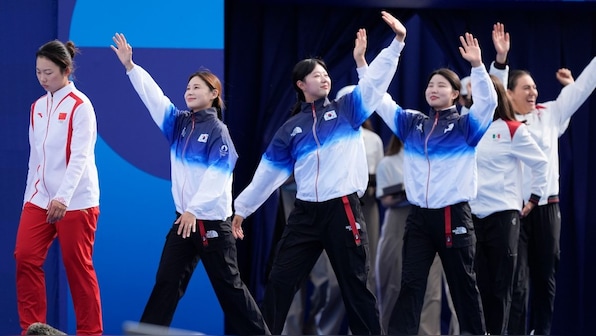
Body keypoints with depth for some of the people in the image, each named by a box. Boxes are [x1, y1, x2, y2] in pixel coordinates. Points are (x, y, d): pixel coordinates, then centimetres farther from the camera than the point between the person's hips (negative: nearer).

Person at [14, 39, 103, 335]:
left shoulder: (80, 106, -9)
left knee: (77, 267, 0)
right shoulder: (37, 107, 11)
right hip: (40, 197, 6)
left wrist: (62, 197, -29)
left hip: (76, 200, -6)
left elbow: (80, 156, -18)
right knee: (25, 258, -5)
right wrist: (29, 197, 12)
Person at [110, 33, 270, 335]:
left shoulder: (218, 131, -7)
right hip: (184, 217, 6)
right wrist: (130, 66, -7)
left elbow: (217, 176, -17)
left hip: (211, 220, -6)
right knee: (166, 284, 3)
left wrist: (195, 210, -24)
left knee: (228, 285, 0)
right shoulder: (179, 123, 10)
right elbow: (153, 96, 2)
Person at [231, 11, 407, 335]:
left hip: (343, 210, -2)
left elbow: (375, 80, -3)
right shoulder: (291, 128, 11)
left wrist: (397, 41, -14)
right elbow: (269, 171, 15)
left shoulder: (346, 110, 7)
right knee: (279, 282, 3)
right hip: (305, 212, 2)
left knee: (355, 285, 4)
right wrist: (242, 207, 15)